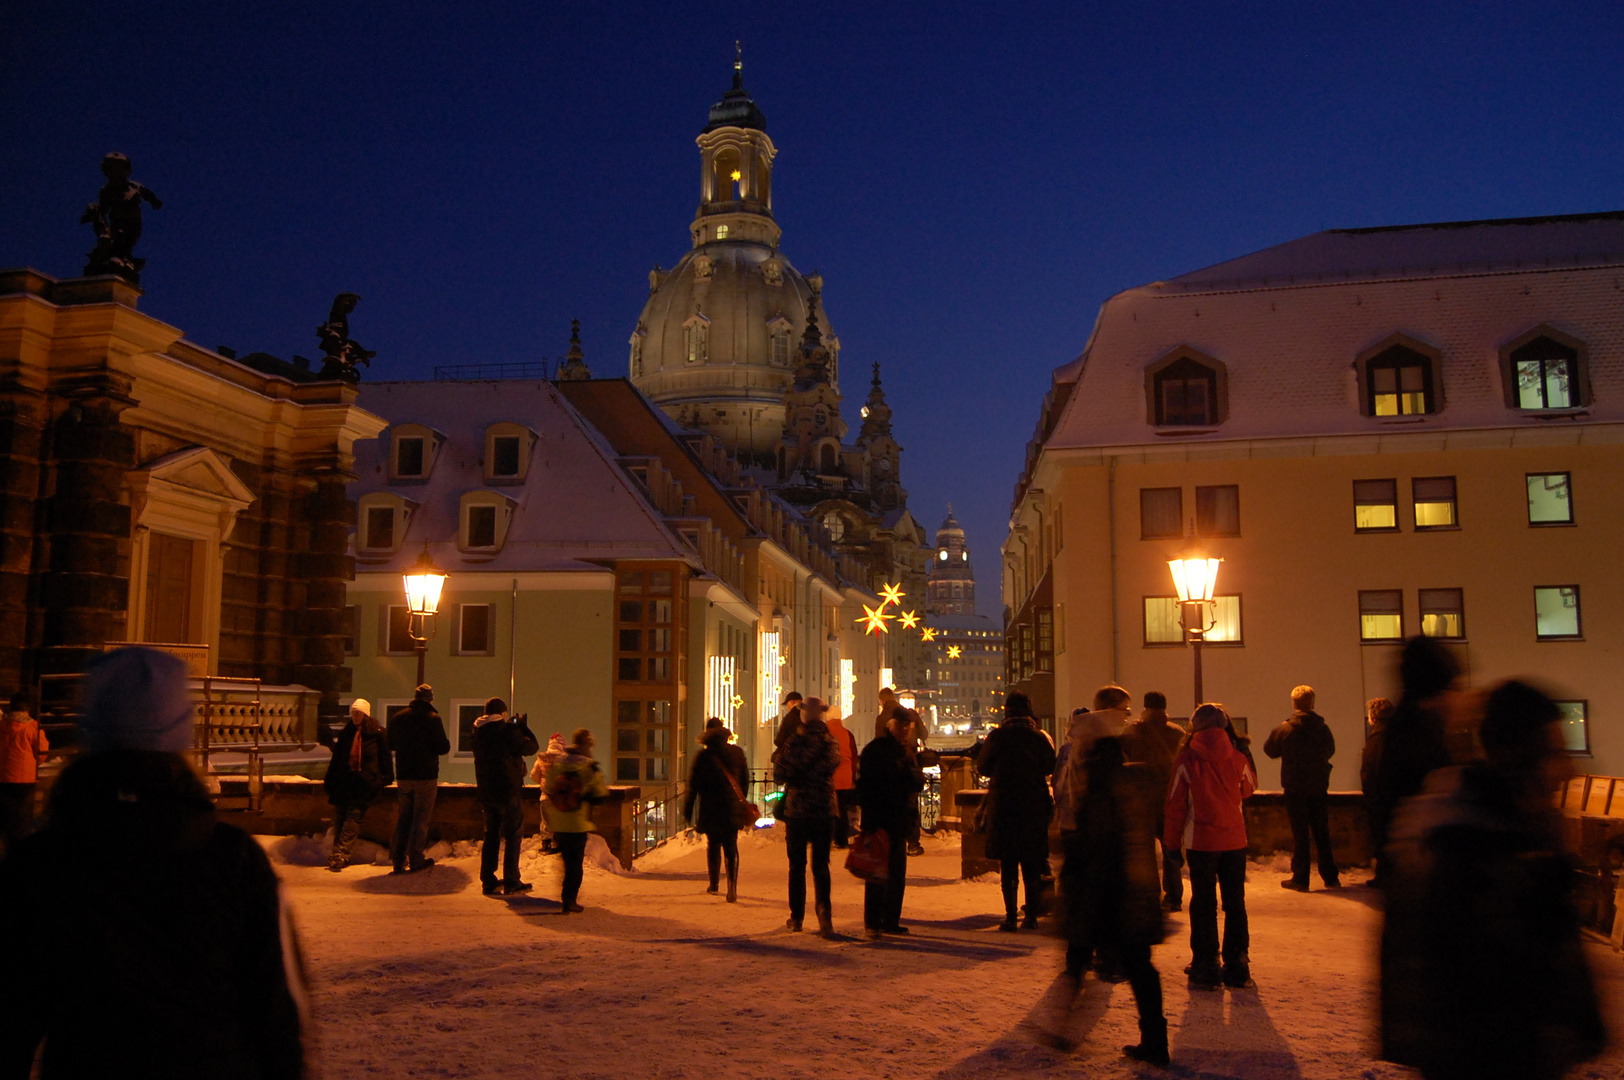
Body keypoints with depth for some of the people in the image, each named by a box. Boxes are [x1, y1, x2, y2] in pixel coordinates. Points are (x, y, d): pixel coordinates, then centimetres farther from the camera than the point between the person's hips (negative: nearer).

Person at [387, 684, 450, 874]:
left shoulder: (398, 717, 4)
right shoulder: (432, 719, -10)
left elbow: (391, 744, 15)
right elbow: (443, 748, -12)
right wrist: (446, 743, 9)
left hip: (403, 775, 5)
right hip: (426, 776, -4)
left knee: (403, 818, 12)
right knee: (421, 818, 2)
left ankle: (398, 860, 12)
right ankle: (415, 860, 2)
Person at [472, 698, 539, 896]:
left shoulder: (478, 731, 6)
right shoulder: (507, 729, -12)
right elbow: (530, 747, -7)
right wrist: (524, 728, 7)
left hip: (486, 791, 6)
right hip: (507, 790, -6)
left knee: (491, 836, 14)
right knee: (512, 836, 2)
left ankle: (488, 881, 15)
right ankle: (511, 883, 1)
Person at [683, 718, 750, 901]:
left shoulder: (702, 757, -7)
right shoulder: (737, 753, 2)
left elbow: (693, 786, -5)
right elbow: (745, 780, 11)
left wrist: (688, 811, 2)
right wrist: (741, 801, 24)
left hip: (710, 810, -1)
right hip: (732, 809, 1)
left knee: (713, 845, 15)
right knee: (731, 847, 2)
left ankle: (714, 884, 24)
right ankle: (732, 887, -12)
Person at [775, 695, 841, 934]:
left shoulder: (794, 742, -10)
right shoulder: (830, 742, -3)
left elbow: (779, 775, -6)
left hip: (796, 809, -1)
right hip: (824, 809, 1)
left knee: (797, 865, 9)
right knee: (820, 864, 9)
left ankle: (797, 917, 13)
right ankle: (824, 908, -10)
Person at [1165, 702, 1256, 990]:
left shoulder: (1186, 759, -9)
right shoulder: (1237, 758, -3)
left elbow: (1175, 803, -5)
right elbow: (1249, 787, 18)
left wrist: (1171, 838, 5)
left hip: (1201, 841, -2)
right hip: (1235, 840, 2)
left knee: (1204, 904, 6)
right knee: (1235, 903, 11)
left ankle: (1206, 966, 8)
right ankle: (1237, 965, 15)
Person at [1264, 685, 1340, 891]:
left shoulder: (1285, 729, -11)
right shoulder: (1323, 728, -3)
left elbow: (1270, 749, 2)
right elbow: (1330, 751, 14)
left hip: (1295, 789, -2)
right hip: (1319, 788, 2)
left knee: (1299, 834, 4)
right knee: (1322, 833, 12)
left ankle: (1300, 879, 5)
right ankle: (1330, 877, 16)